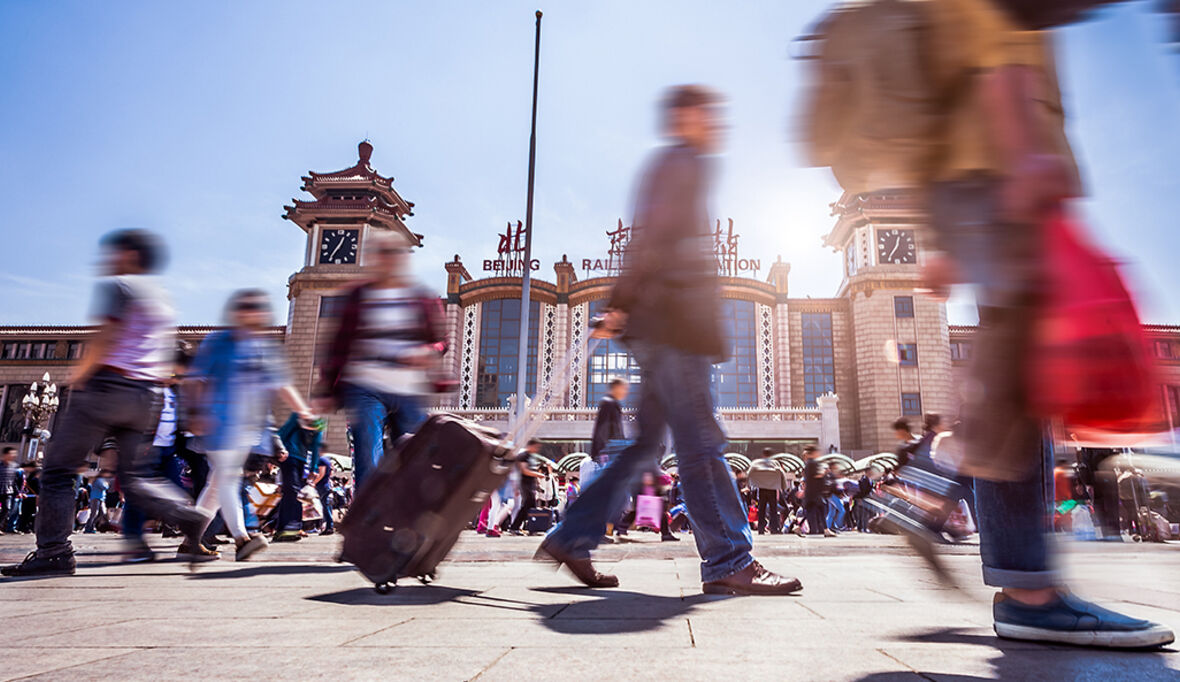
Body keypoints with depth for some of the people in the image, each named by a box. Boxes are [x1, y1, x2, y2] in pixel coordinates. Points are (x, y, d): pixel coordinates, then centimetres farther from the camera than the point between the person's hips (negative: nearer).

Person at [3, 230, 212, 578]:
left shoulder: (116, 286, -2)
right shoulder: (161, 298, 21)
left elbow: (104, 339, -12)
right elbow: (164, 361, 20)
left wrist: (78, 378, -1)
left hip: (109, 384, -8)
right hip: (145, 394, 8)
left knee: (58, 467, 3)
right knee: (135, 477, 9)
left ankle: (53, 551, 1)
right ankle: (189, 517, -11)